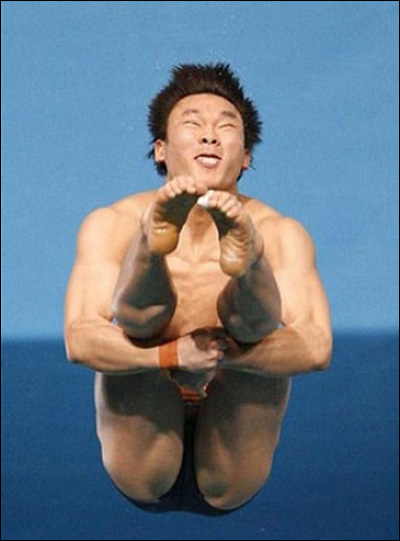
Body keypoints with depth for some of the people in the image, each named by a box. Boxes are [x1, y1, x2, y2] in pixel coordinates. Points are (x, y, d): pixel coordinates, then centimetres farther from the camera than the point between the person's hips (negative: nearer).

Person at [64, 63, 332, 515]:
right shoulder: (112, 225, 0)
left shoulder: (280, 235, 1)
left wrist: (220, 354, -30)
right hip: (143, 473, 0)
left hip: (229, 477, 0)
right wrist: (173, 355, -32)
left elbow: (316, 348, -13)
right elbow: (80, 340, -15)